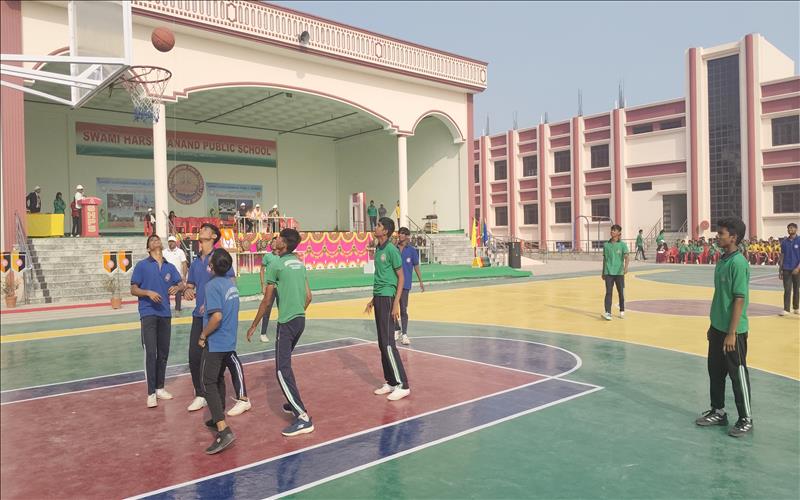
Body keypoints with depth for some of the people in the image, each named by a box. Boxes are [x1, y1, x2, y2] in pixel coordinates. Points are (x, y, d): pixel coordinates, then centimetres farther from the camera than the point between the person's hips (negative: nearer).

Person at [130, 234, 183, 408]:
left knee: (163, 353, 10)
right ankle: (151, 394, -3)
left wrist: (177, 288, -14)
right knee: (150, 353, -9)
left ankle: (160, 388, 22)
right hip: (148, 313, -4)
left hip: (165, 314, 4)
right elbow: (133, 290, 0)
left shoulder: (170, 267, 12)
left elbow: (181, 284, 9)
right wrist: (148, 292, -18)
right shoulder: (142, 265, 1)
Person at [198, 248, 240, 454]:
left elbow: (217, 316, -26)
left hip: (215, 344, -8)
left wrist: (203, 336, -14)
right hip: (229, 342, 8)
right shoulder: (231, 284, 7)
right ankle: (218, 419, 34)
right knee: (219, 379, 22)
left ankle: (223, 431, -15)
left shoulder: (212, 285, -18)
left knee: (209, 384, -5)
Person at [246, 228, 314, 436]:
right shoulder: (299, 264, 12)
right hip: (300, 320, 8)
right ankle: (294, 403, 35)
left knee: (282, 371, -8)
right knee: (285, 363, 25)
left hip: (286, 322, -8)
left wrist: (253, 326, 1)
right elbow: (308, 296, 14)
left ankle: (303, 418, -14)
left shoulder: (276, 265, -10)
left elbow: (267, 301, -8)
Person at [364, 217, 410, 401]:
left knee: (388, 343, -9)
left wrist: (396, 303, -17)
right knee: (382, 343, 11)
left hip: (387, 298, -9)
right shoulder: (377, 249, 13)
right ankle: (390, 382, 20)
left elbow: (401, 277, -11)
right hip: (378, 297, 9)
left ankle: (402, 385, -3)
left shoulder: (391, 250, -12)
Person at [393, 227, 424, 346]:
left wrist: (421, 282, 2)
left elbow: (416, 266, 3)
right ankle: (397, 330, 27)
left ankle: (404, 334, 6)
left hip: (405, 284, -3)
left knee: (403, 310, -1)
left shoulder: (412, 250, 0)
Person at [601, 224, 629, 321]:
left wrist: (626, 266, -31)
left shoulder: (622, 244, 0)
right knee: (608, 292, -7)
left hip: (619, 272, -1)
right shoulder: (606, 245, 8)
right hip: (608, 272, 1)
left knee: (621, 292, 10)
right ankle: (607, 313, -13)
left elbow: (626, 256, -13)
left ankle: (622, 311, 26)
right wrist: (603, 273, 15)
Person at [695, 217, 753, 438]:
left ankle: (745, 419, 18)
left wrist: (731, 333, -19)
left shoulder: (738, 263, -17)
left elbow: (739, 300, -19)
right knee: (715, 371, 15)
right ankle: (718, 412, 29)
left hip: (733, 331, -8)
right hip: (717, 328, 8)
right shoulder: (722, 261, 8)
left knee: (738, 374, 4)